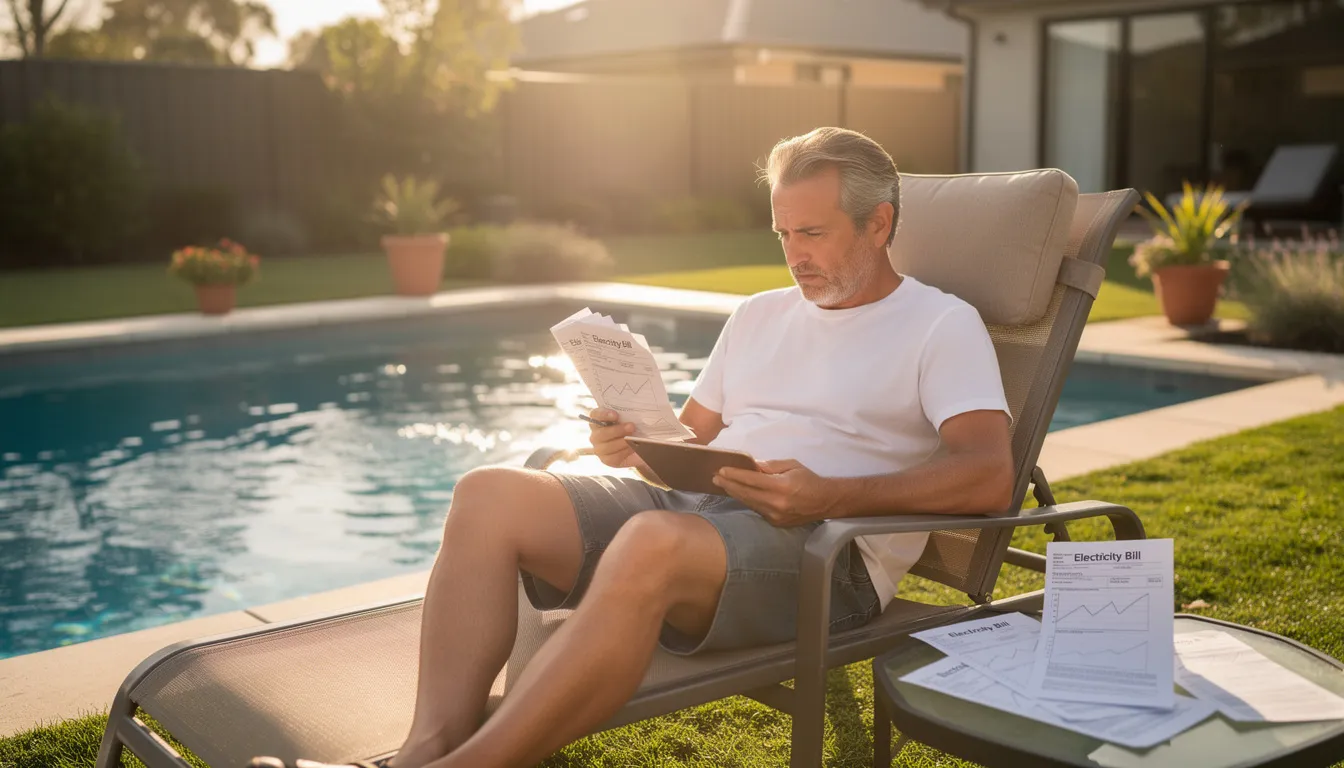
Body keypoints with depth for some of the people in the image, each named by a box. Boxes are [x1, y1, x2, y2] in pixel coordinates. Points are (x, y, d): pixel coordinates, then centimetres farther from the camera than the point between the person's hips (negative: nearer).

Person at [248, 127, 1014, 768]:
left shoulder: (943, 324, 5)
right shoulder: (763, 313, 25)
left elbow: (990, 477, -10)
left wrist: (832, 496, -22)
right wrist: (637, 446, 2)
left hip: (829, 552, -7)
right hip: (686, 505, 7)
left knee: (653, 542, -40)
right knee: (491, 493, -16)